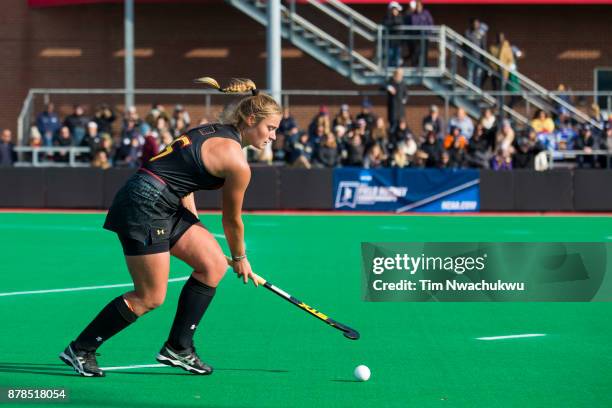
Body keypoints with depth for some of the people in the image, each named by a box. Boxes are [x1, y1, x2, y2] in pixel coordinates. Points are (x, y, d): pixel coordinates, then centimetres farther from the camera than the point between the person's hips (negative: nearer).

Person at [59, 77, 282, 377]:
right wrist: (240, 258, 18)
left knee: (214, 264, 9)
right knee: (150, 298, -3)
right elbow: (232, 220, 1)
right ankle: (79, 350, 8)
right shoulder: (237, 162, -12)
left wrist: (196, 233, 21)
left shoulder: (212, 132, 15)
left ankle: (178, 348, 14)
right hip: (143, 206, -10)